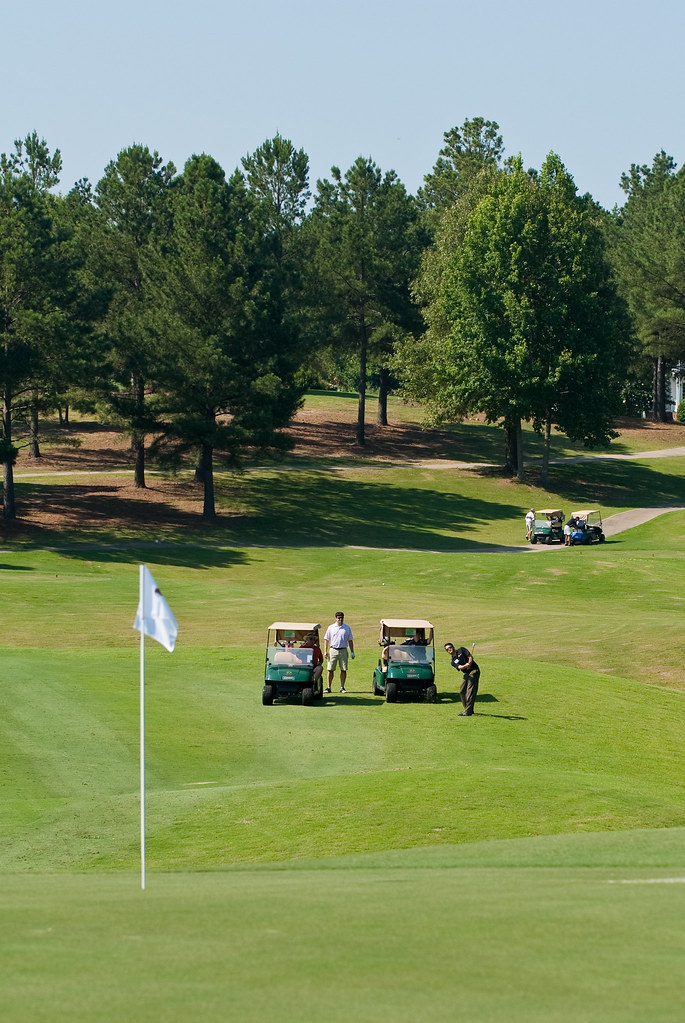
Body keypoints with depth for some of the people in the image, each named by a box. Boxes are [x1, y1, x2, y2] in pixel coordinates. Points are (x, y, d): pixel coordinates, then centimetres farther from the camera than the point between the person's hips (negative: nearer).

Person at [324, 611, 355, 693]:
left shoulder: (347, 628, 9)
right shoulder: (331, 628, 7)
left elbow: (350, 640, 12)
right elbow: (326, 639, 9)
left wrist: (352, 652, 6)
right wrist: (325, 651, -1)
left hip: (343, 650, 0)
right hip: (333, 650, 0)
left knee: (343, 670, -1)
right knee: (330, 669, -3)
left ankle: (342, 687, 7)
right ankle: (328, 687, 2)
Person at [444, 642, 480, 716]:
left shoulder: (461, 650, 3)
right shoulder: (453, 661, 11)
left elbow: (470, 657, -5)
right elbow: (459, 667, -8)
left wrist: (469, 664, -23)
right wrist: (465, 666, -29)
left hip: (474, 671, -7)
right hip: (466, 673, 7)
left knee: (470, 690, -13)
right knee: (462, 691, 10)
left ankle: (468, 711, -18)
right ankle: (467, 709, 25)